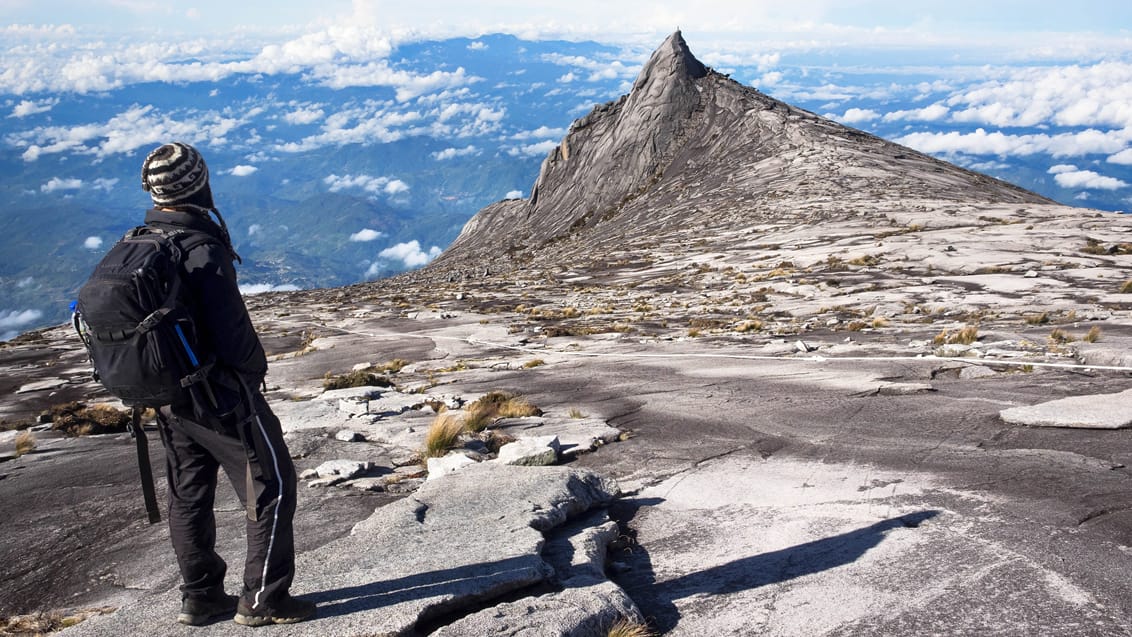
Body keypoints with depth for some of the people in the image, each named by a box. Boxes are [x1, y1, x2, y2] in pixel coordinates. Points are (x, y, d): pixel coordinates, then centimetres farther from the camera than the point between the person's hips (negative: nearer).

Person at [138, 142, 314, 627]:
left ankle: (200, 598, 30)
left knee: (188, 495, 18)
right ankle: (263, 600, 10)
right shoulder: (203, 251, -23)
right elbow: (232, 335, -23)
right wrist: (255, 371, -4)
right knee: (271, 490, 5)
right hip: (220, 395, -8)